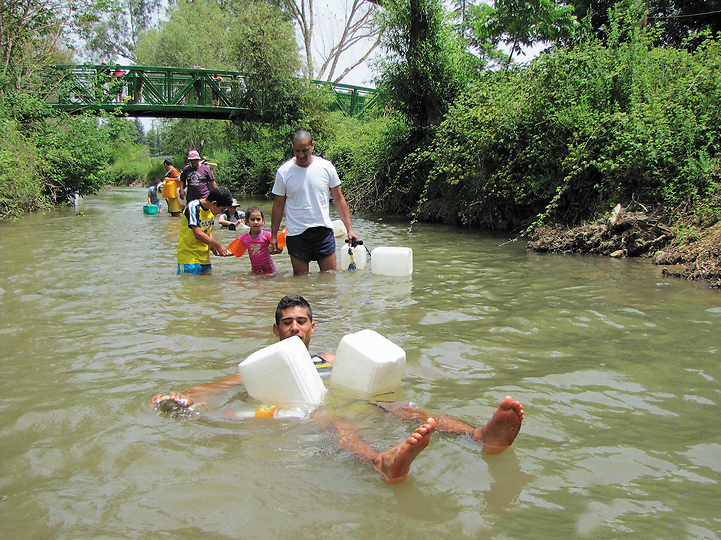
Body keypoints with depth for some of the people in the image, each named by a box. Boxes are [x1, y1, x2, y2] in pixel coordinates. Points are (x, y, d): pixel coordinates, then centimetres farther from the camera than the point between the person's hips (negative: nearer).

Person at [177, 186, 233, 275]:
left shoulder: (211, 209, 4)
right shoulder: (193, 207, -18)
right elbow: (198, 234, -24)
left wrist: (212, 246, -4)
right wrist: (218, 245, -18)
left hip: (204, 256, 7)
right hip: (189, 257, -7)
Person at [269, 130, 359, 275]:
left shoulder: (326, 167, -1)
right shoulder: (284, 171, -3)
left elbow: (339, 199, 6)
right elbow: (278, 205, 5)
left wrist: (349, 229, 2)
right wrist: (273, 236, 5)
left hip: (323, 230, 1)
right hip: (296, 233, -1)